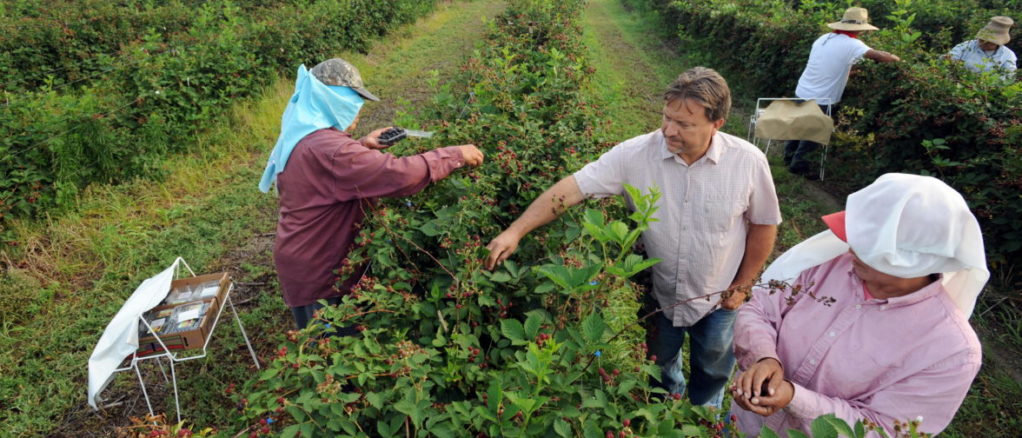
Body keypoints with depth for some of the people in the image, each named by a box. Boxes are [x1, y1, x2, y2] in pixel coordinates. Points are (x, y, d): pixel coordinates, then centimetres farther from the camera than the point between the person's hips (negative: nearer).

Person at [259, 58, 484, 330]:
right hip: (319, 272, -10)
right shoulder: (328, 148, -29)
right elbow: (400, 175, -34)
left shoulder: (301, 136, 3)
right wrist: (456, 155, -23)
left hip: (300, 261, 10)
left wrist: (362, 146, 10)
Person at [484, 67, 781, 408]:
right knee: (659, 367, 27)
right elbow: (573, 188, -26)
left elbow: (763, 224, -7)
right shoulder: (636, 154, -23)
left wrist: (742, 285, -4)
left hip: (718, 301, 0)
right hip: (659, 294, 1)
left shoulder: (749, 161, -21)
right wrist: (515, 231, -34)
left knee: (713, 372, 26)